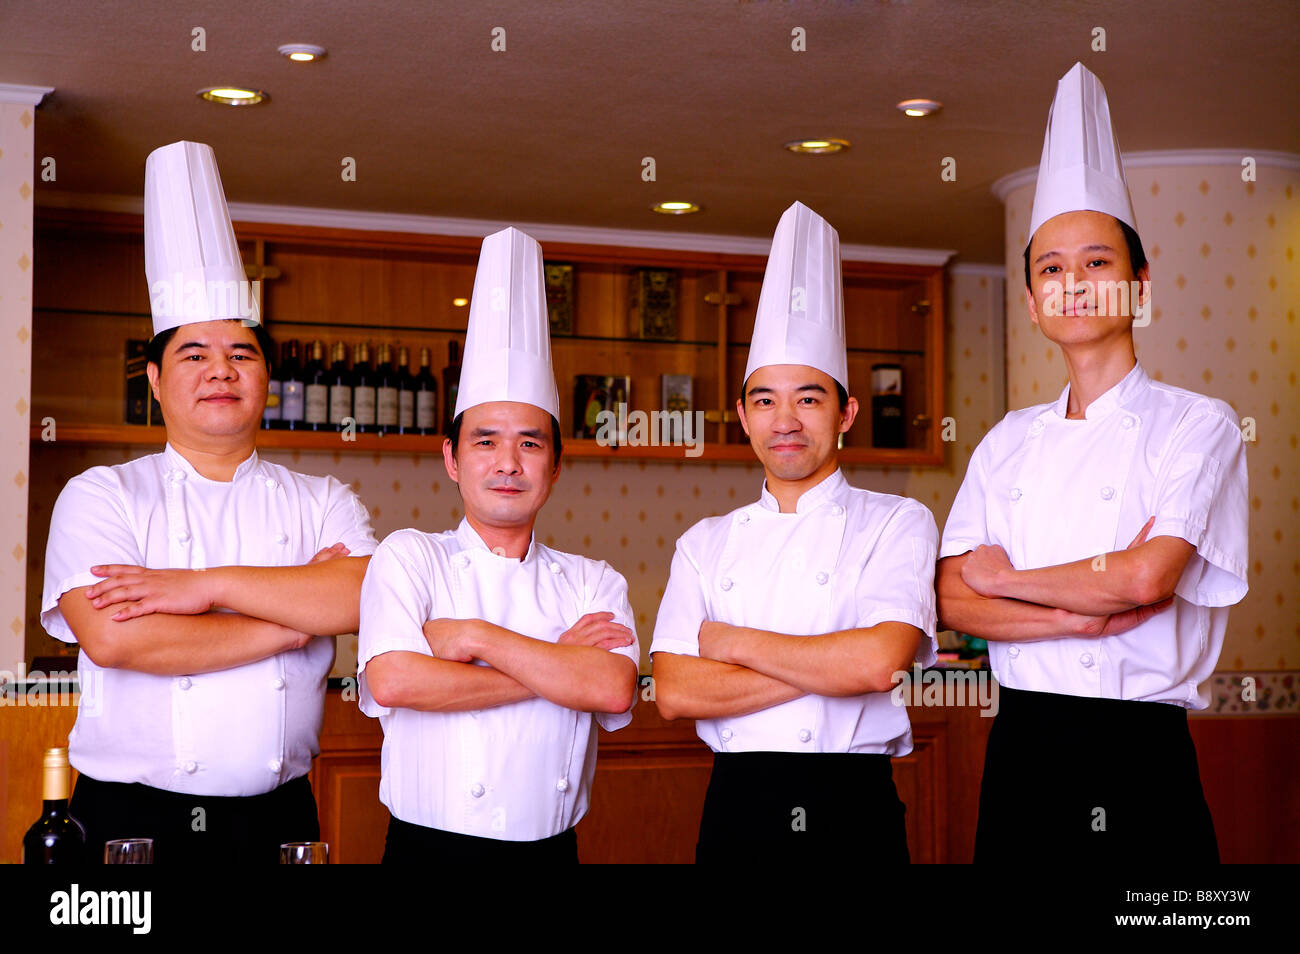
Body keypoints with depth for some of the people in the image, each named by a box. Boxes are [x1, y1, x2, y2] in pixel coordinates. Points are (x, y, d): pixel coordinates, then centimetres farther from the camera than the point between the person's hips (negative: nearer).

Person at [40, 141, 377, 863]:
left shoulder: (322, 503, 7)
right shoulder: (102, 496, 1)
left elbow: (373, 592, -13)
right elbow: (113, 638, -15)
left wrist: (207, 586, -16)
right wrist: (294, 620, -10)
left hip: (277, 818, 2)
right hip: (130, 819, -1)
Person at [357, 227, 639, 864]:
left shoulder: (593, 584, 5)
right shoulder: (407, 558, 0)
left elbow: (615, 689, -13)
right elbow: (392, 680, -17)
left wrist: (478, 637, -14)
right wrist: (559, 666, -12)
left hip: (549, 849, 2)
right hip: (428, 844, -2)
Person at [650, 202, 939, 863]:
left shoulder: (898, 523, 0)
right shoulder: (705, 544, 9)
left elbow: (879, 660, -17)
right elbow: (673, 692, -4)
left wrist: (730, 642, -7)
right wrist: (829, 667, -12)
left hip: (853, 811, -2)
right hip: (737, 809, 2)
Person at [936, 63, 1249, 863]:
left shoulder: (1197, 426, -3)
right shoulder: (1009, 443, 10)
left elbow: (1147, 577, -18)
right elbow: (952, 600, 2)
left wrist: (1003, 578, -4)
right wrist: (1083, 615, -14)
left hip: (1142, 765, -4)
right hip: (1022, 757, 4)